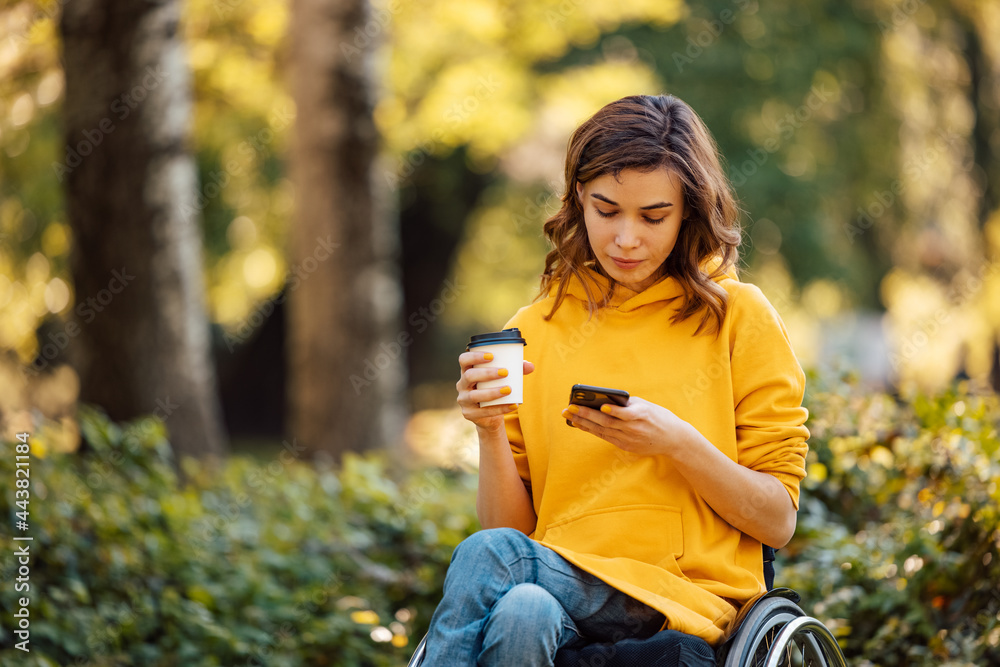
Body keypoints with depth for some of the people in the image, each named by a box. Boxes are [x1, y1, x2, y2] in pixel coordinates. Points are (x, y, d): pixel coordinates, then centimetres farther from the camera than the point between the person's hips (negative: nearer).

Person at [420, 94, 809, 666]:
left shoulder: (738, 317, 5)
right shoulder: (534, 330, 14)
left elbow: (778, 521, 2)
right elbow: (514, 524, 11)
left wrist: (678, 444, -14)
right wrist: (491, 431, -8)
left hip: (688, 599, -2)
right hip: (555, 578, 3)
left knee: (488, 554, -32)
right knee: (523, 613, -37)